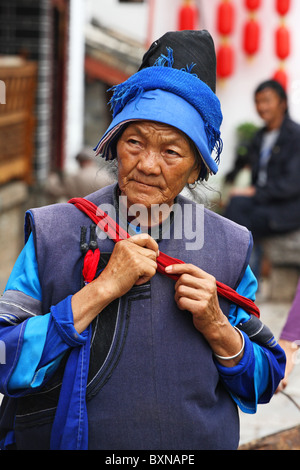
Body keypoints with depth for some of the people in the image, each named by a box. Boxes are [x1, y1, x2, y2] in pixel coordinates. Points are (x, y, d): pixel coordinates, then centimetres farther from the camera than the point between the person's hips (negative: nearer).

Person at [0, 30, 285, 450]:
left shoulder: (229, 248, -3)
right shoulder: (54, 233, -10)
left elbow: (263, 384, 2)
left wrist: (216, 328, -16)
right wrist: (101, 290, -23)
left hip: (203, 442, 2)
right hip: (70, 440, -1)